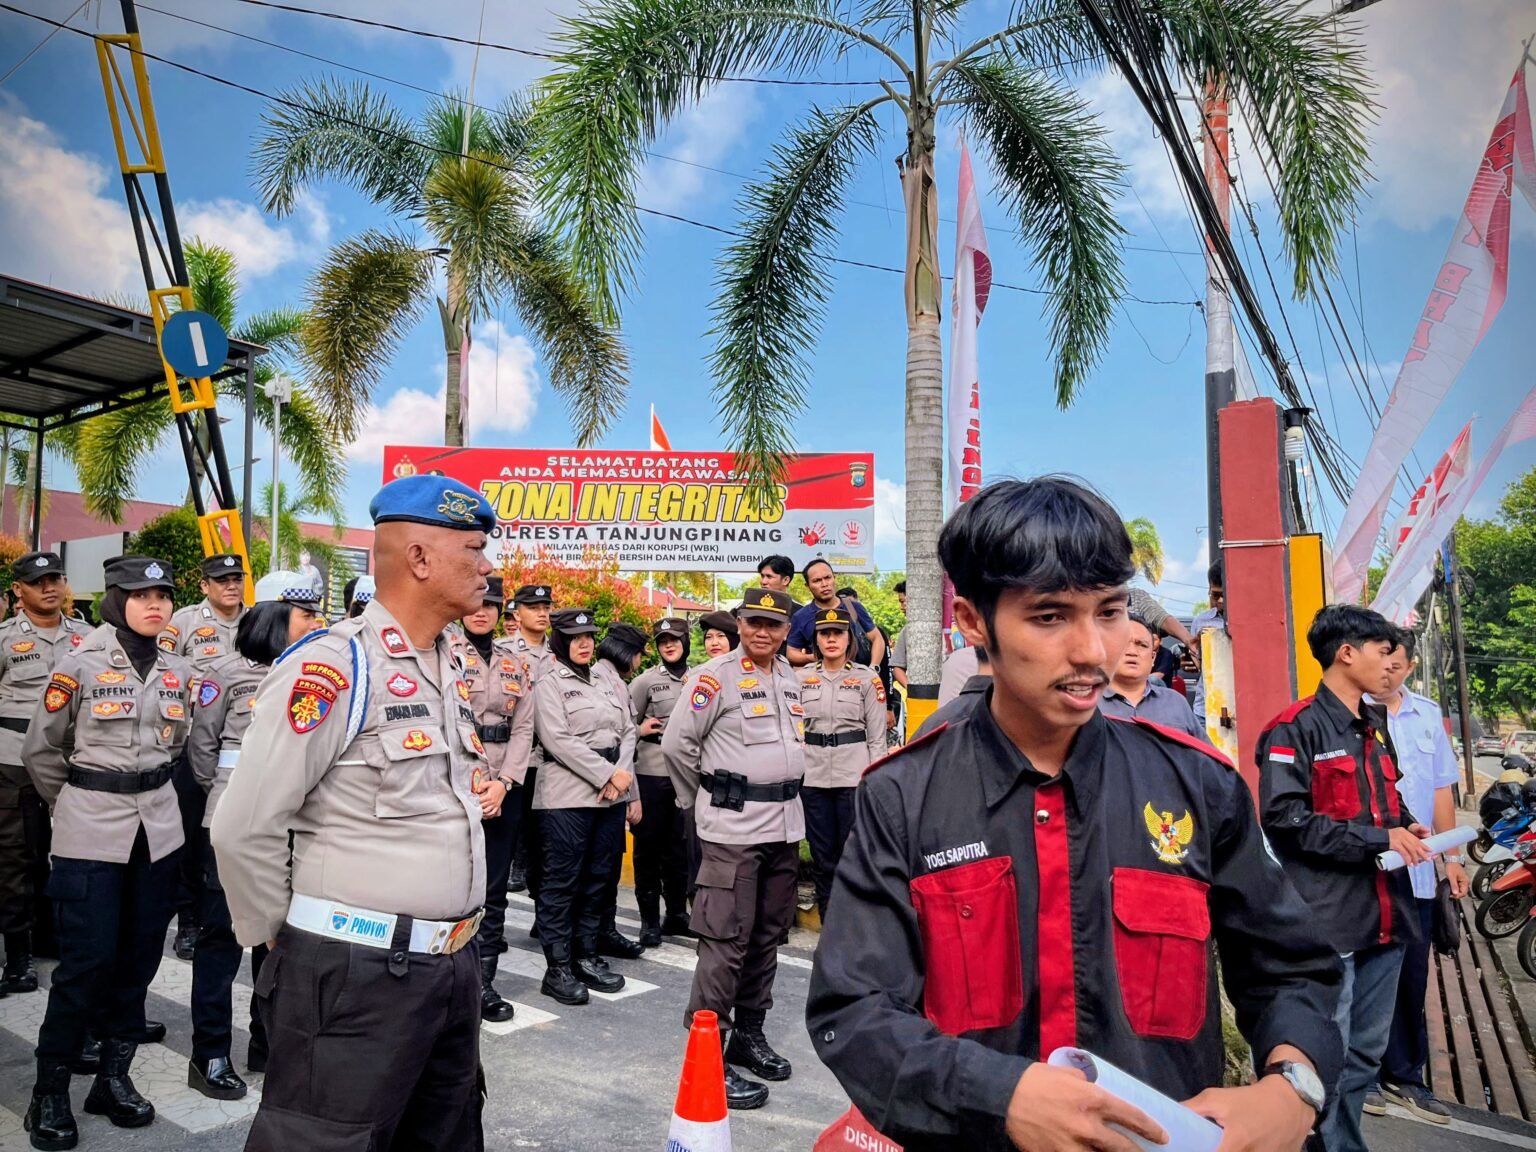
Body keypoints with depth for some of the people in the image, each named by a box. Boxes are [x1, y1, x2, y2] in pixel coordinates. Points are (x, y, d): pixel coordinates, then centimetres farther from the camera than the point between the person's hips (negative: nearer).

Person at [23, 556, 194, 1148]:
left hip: (157, 825, 4)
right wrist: (74, 803, 10)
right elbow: (39, 750, 1)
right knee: (87, 960, -3)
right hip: (91, 829, -4)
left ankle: (114, 1076, 24)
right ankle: (49, 1092, 15)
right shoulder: (79, 664, -9)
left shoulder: (178, 671, 5)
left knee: (140, 955, 9)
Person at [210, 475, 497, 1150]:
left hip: (454, 967, 8)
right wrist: (281, 940, -3)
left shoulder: (450, 670, 10)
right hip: (355, 973, -8)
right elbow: (245, 830, -16)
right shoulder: (331, 668, -17)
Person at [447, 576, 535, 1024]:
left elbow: (523, 726, 6)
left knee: (495, 889, 8)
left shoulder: (514, 661, 11)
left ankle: (484, 980, 18)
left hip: (503, 789, 4)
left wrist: (502, 782, -6)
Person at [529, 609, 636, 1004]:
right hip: (568, 795, -6)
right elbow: (558, 740, -14)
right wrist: (607, 774, -15)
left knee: (597, 878, 11)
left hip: (611, 794, 6)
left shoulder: (607, 682, 15)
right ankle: (558, 968, 7)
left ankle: (586, 956, 22)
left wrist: (623, 773, -7)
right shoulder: (549, 683, -3)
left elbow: (628, 730, 11)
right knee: (562, 881, -1)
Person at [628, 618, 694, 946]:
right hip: (652, 773, -3)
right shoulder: (645, 681, -1)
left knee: (680, 845, 12)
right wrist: (641, 731, -13)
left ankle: (677, 913, 25)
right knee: (649, 845, 5)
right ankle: (649, 919, 14)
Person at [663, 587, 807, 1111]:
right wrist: (702, 798, 1)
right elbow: (677, 743, -9)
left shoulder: (790, 679, 12)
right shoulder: (714, 676, -10)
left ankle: (748, 1033, 29)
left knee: (767, 937, 15)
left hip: (784, 826, 7)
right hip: (732, 829, -7)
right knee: (725, 942, -3)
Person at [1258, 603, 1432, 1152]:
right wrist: (1378, 839, -18)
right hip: (1328, 921, -8)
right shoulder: (1295, 729, -13)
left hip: (1385, 915, 9)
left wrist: (1405, 827, 5)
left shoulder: (1375, 725, 14)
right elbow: (1285, 819, -20)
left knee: (1366, 1052, 19)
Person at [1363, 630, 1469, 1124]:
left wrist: (1451, 855, 14)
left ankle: (1403, 1075, 26)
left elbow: (1441, 789, 15)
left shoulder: (1428, 714, 10)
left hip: (1416, 871, 5)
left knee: (1410, 976, 12)